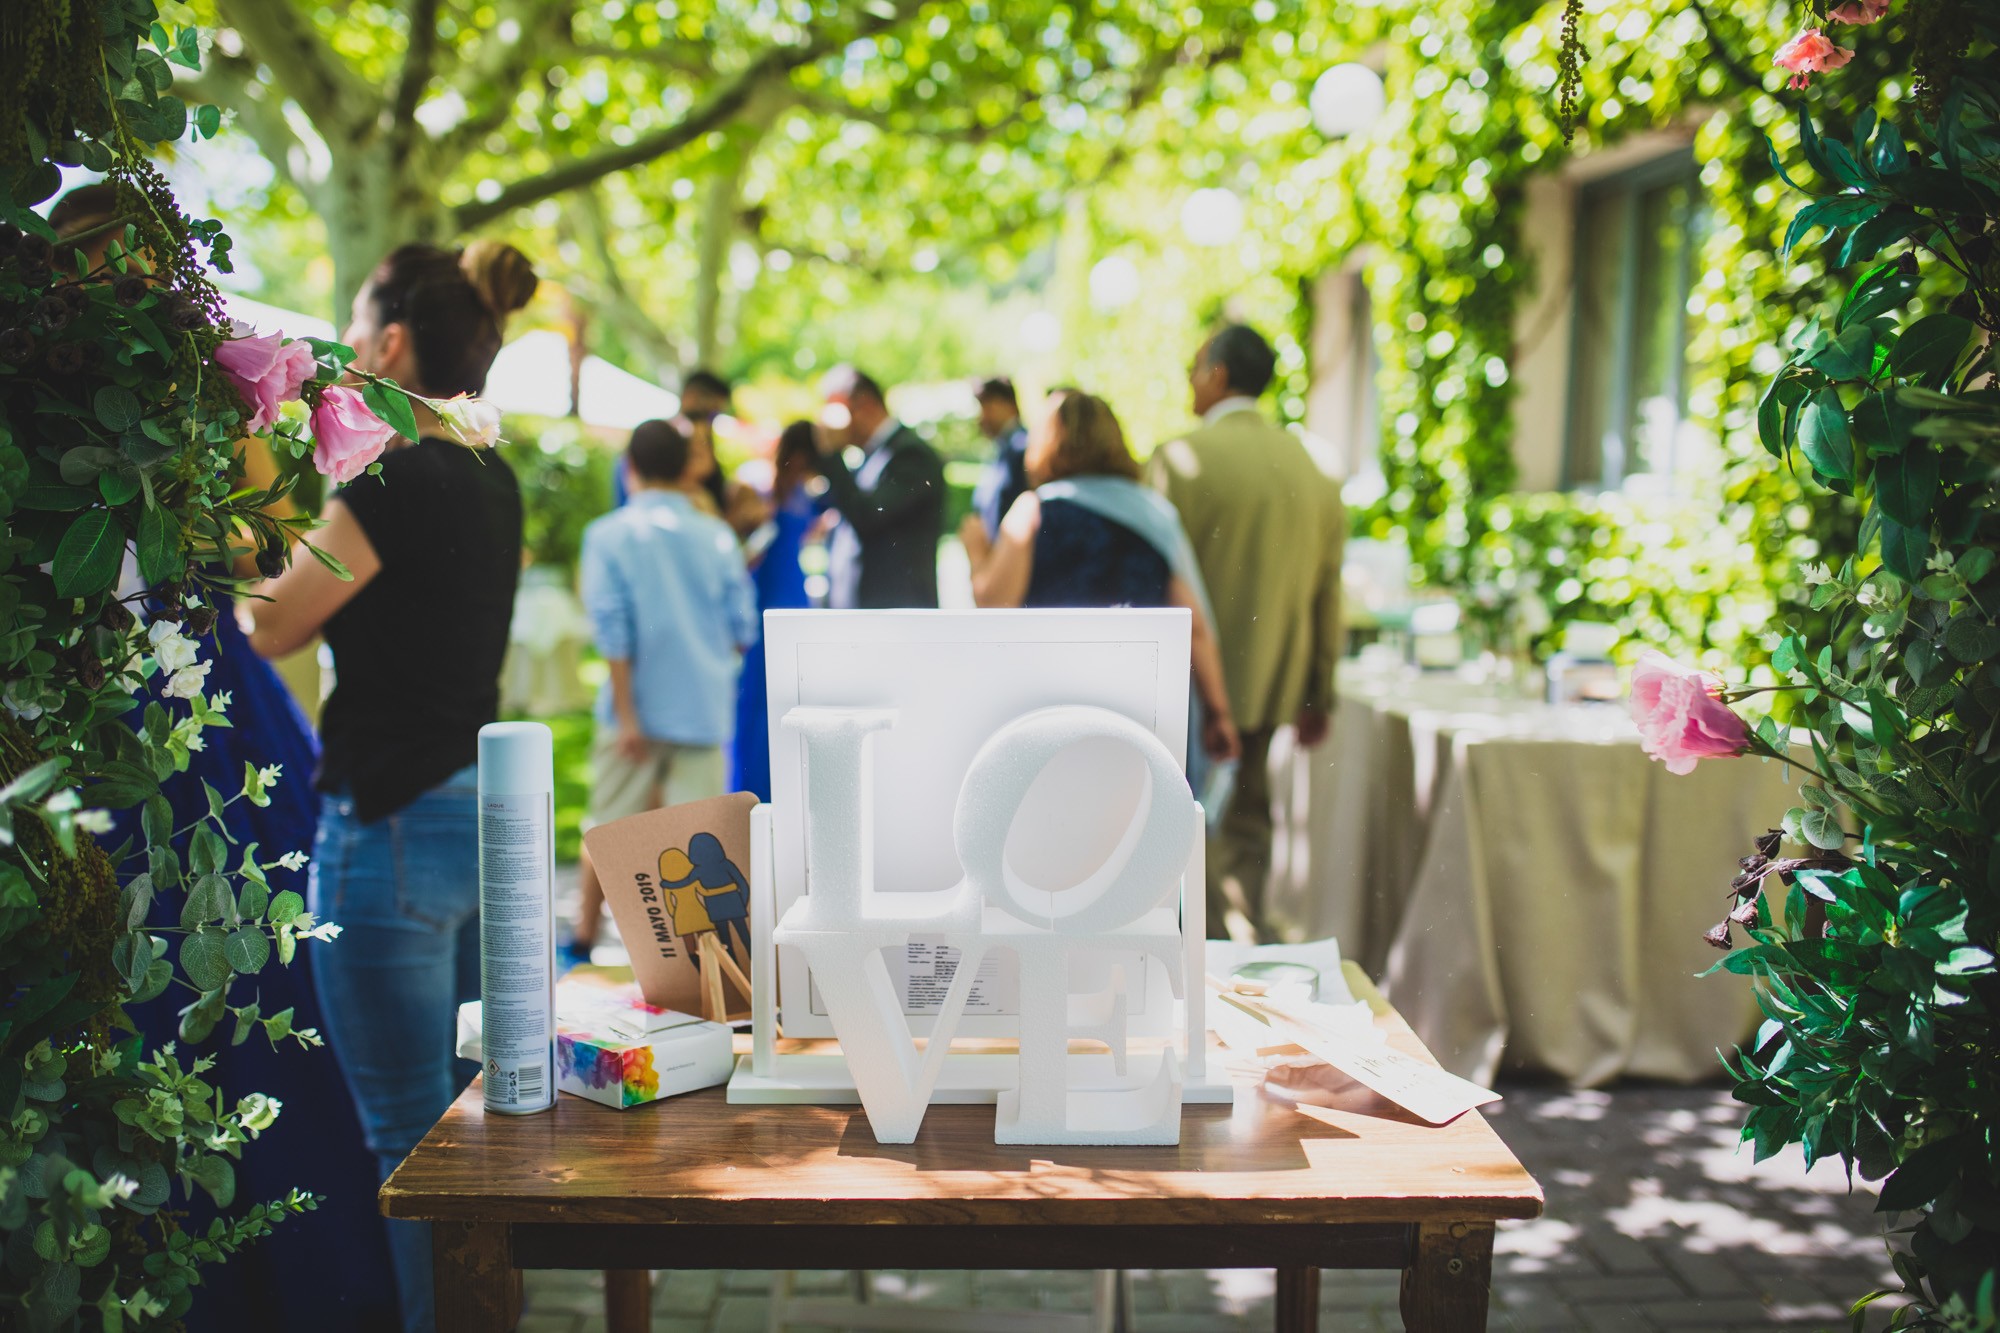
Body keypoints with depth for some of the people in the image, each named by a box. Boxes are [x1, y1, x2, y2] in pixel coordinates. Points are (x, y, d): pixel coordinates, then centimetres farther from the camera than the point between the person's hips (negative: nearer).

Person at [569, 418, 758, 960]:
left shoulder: (608, 534, -4)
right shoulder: (717, 536, 2)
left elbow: (612, 630, -10)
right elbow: (743, 627, 5)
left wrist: (626, 714, -9)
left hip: (637, 709, -1)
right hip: (705, 707, 1)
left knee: (608, 827, 10)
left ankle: (584, 940, 20)